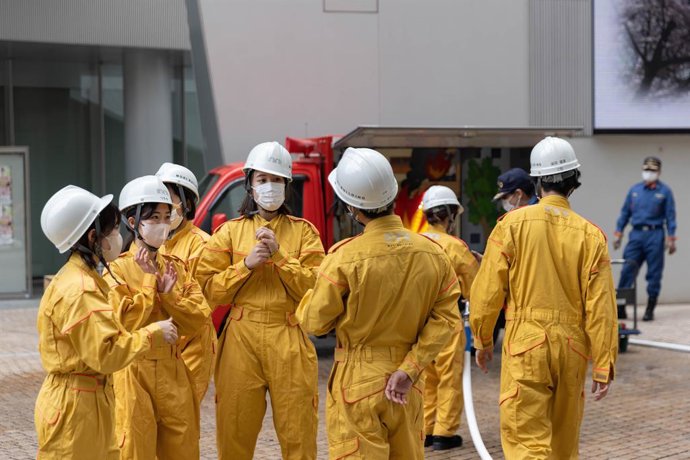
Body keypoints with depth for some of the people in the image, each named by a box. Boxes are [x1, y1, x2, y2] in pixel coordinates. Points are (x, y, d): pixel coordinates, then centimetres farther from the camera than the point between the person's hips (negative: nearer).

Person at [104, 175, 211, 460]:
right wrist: (150, 281, -15)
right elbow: (124, 325, -17)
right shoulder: (118, 268, -6)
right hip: (134, 374, -5)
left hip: (174, 373, 5)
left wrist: (168, 293, -12)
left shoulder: (176, 267, 9)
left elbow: (197, 320, 1)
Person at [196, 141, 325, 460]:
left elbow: (315, 288, -3)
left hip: (289, 341, 0)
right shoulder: (230, 232, 9)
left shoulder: (303, 231, 8)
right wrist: (247, 264, -10)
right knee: (235, 433, 3)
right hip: (241, 340, 1)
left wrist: (279, 256, -11)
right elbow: (210, 289, 2)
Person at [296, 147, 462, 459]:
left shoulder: (345, 258, -18)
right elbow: (445, 317, -6)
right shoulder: (432, 253, -4)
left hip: (357, 384, -4)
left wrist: (315, 293, 11)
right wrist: (408, 370, -7)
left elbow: (314, 322, -10)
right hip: (407, 386, 5)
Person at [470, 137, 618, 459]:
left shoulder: (513, 224, -6)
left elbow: (488, 290, -5)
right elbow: (601, 307, -4)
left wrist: (482, 340, 10)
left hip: (525, 344, -3)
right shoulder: (590, 235, -2)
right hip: (572, 347, 3)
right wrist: (604, 366, 1)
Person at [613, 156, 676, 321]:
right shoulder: (634, 190, 11)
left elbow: (670, 216, 0)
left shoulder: (664, 191, 2)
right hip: (636, 235, 3)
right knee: (627, 270, -4)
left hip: (655, 235, -2)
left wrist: (671, 239, -6)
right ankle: (620, 307, 1)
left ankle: (650, 310, 9)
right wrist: (618, 234, 8)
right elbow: (625, 213, 14)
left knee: (654, 273, 1)